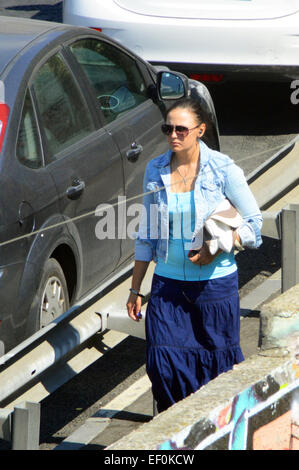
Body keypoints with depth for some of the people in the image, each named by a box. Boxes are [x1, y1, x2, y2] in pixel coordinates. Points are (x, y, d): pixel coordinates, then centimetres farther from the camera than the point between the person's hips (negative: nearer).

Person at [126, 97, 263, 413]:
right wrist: (135, 288, 11)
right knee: (164, 366, -4)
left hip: (214, 282, -3)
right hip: (167, 281, 3)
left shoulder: (222, 169, -6)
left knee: (216, 362, 3)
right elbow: (147, 233, 11)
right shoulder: (155, 171, 4)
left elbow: (253, 223, -2)